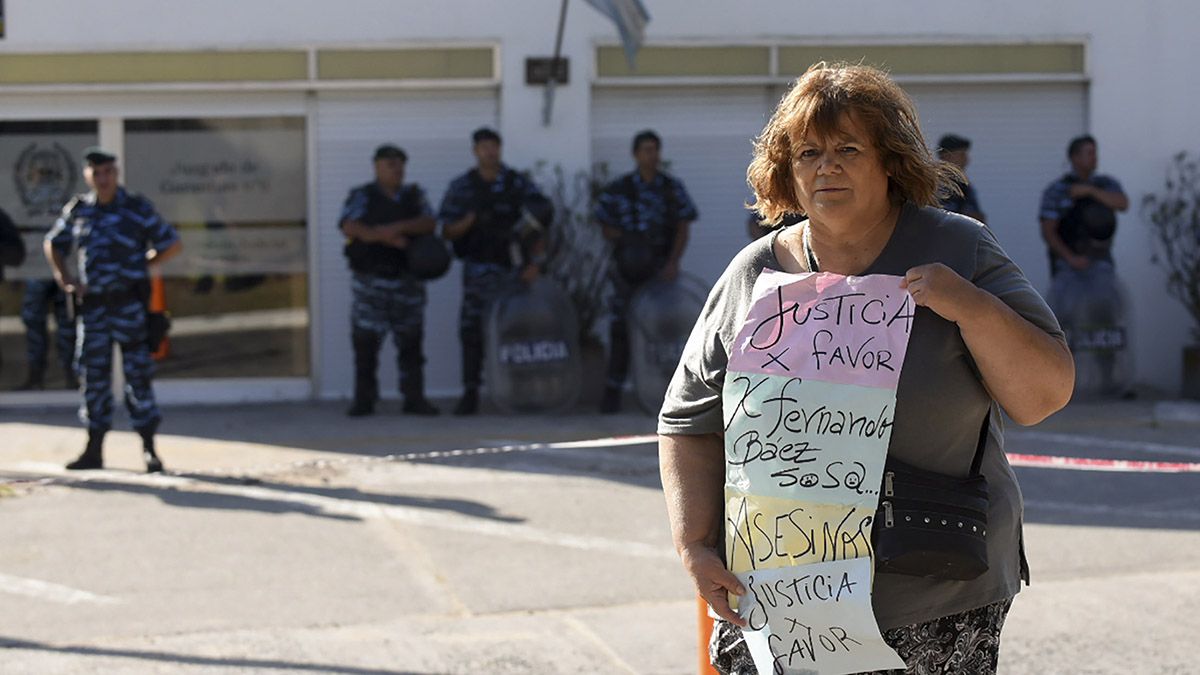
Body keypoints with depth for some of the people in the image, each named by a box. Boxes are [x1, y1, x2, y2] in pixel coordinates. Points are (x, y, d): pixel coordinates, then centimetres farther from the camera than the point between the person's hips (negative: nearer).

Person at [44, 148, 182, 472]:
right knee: (93, 374, 7)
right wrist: (65, 280, 7)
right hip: (93, 304, 4)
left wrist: (138, 267, 0)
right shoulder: (78, 210, 7)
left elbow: (173, 244, 3)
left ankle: (148, 449, 0)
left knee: (137, 374, -5)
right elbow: (53, 244, 21)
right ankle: (94, 451, 15)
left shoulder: (137, 209, -3)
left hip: (129, 302, -4)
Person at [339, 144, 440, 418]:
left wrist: (399, 227, -18)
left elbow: (429, 224, -2)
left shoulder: (414, 196, 13)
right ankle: (363, 400, 2)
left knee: (410, 341, 3)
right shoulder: (362, 196, 5)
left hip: (407, 279, 3)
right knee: (365, 341, -4)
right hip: (370, 279, -2)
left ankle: (414, 398, 8)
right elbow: (350, 226, -11)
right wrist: (386, 238, -17)